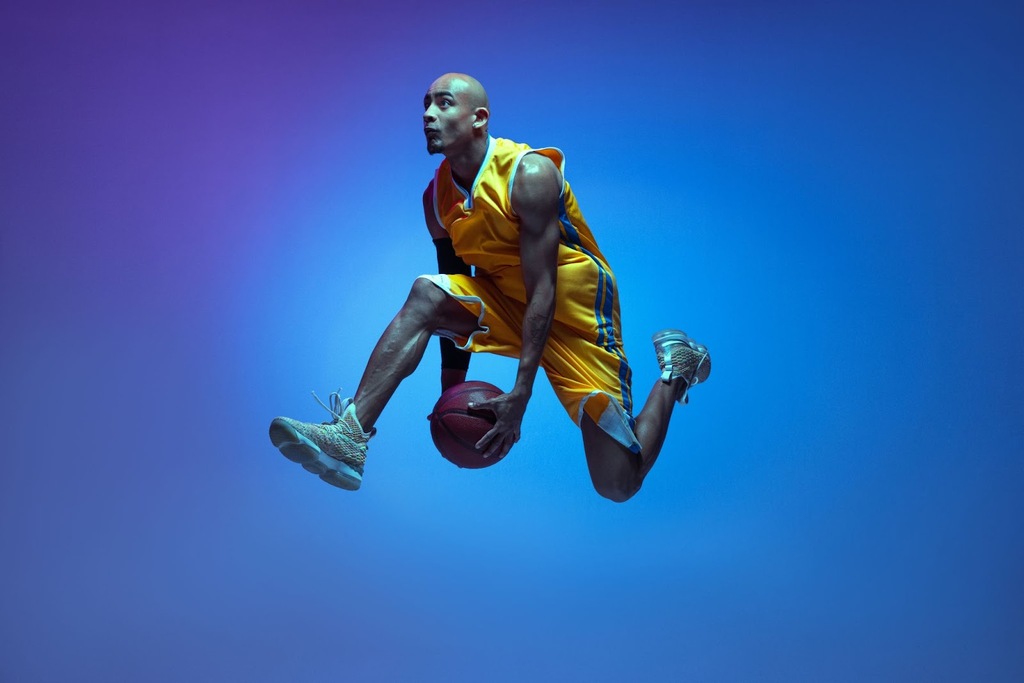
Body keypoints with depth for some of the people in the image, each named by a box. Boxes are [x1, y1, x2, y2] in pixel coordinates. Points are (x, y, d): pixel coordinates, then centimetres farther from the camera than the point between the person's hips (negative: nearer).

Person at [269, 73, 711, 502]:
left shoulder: (530, 174, -23)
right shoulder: (437, 195, -4)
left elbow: (543, 292, -26)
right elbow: (452, 295, 3)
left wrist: (521, 393, -30)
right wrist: (452, 389, 0)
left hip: (575, 311, -5)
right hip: (507, 300, 5)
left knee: (619, 486, -7)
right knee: (425, 294, -25)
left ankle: (675, 370, 17)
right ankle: (351, 436, -27)